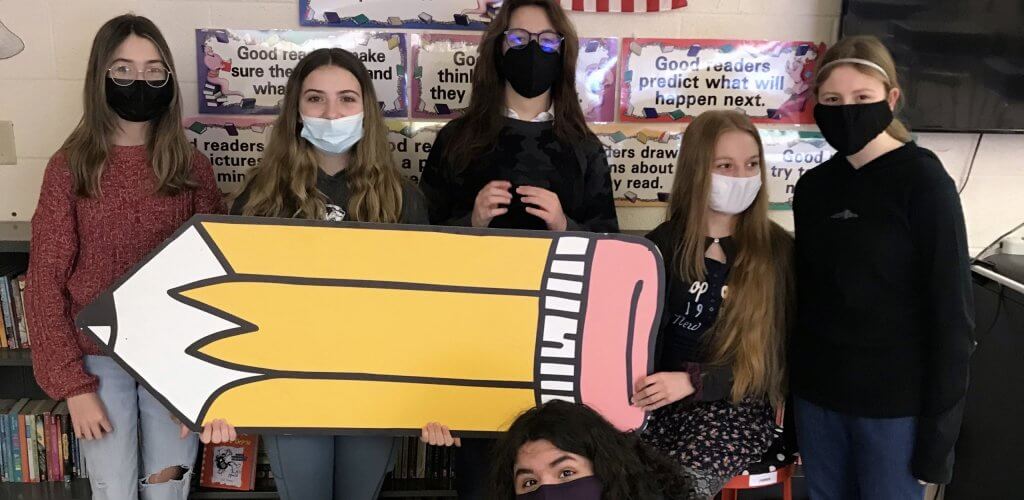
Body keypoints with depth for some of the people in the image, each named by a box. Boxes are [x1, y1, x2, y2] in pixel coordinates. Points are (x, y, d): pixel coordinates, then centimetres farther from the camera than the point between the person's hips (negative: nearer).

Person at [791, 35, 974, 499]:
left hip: (895, 400, -5)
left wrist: (940, 425, -13)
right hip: (816, 393, 5)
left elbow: (952, 311, -11)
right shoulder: (812, 187, 5)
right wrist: (789, 384, 10)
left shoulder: (924, 182, -10)